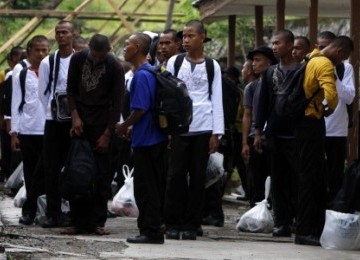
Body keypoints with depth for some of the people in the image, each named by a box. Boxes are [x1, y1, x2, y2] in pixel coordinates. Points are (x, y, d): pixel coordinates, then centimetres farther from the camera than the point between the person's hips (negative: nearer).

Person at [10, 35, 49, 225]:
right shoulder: (21, 77, 9)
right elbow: (16, 105, 8)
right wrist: (14, 132, 1)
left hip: (49, 131, -1)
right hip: (27, 130, 1)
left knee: (43, 172, -5)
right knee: (30, 172, 5)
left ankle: (30, 209, -1)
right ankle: (31, 211, 10)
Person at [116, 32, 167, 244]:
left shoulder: (142, 75, -16)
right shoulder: (151, 72, 13)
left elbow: (140, 109, -21)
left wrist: (124, 126, -6)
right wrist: (132, 126, 17)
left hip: (146, 139, -9)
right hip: (156, 137, 9)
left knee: (145, 187, -5)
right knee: (154, 186, 12)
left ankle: (151, 232, -3)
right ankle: (153, 230, 17)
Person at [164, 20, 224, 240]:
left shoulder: (212, 66, 7)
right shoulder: (174, 63, 8)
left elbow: (217, 100, 6)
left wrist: (216, 133, 0)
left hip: (203, 128, 0)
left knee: (198, 176, 2)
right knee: (176, 174, -1)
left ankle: (191, 224, 7)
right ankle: (173, 224, 5)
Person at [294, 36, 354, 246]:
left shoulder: (312, 59, 14)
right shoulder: (325, 65, -15)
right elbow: (331, 95, -27)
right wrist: (331, 108, -7)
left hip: (305, 120, 10)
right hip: (312, 122, -10)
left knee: (317, 176, 14)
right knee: (311, 176, -8)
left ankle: (316, 227, 18)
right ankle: (305, 232, -8)